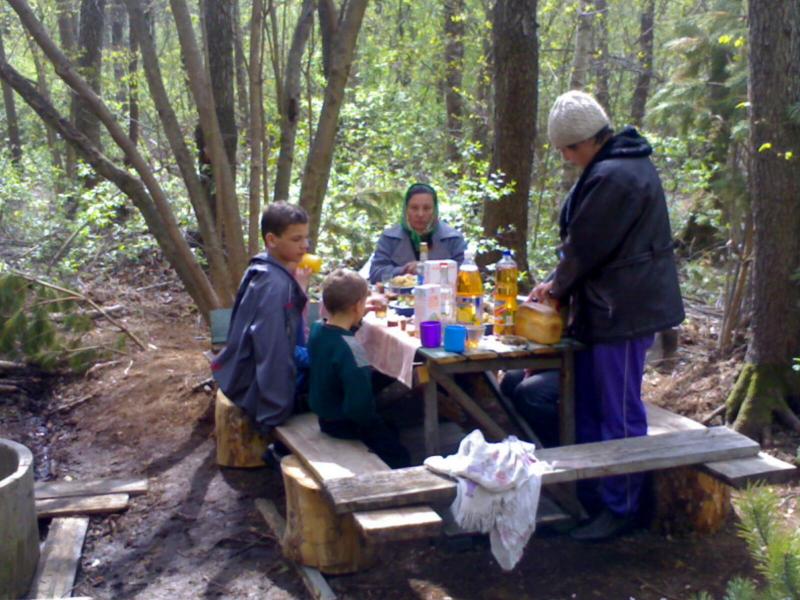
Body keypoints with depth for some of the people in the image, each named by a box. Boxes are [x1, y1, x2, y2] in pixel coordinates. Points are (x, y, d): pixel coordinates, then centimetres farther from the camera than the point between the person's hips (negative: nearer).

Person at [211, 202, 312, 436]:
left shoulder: (270, 272, 2)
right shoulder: (274, 284, -27)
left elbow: (292, 323, 6)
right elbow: (272, 349, -29)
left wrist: (298, 287, -7)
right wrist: (275, 412, -27)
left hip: (248, 373, 9)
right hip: (258, 386, -9)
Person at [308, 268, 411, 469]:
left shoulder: (317, 329, -7)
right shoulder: (351, 349, -32)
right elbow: (360, 405, -33)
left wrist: (358, 317, 8)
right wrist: (377, 424, -15)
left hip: (325, 416, 9)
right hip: (346, 425, -9)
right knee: (399, 457, 4)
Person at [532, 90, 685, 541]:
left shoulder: (612, 177, -21)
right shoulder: (628, 164, 14)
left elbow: (585, 246, -16)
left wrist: (558, 287, 1)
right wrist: (559, 285, 13)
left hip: (622, 312, -11)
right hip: (613, 306, 11)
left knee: (619, 412, -1)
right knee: (590, 406, 17)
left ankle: (620, 509, 10)